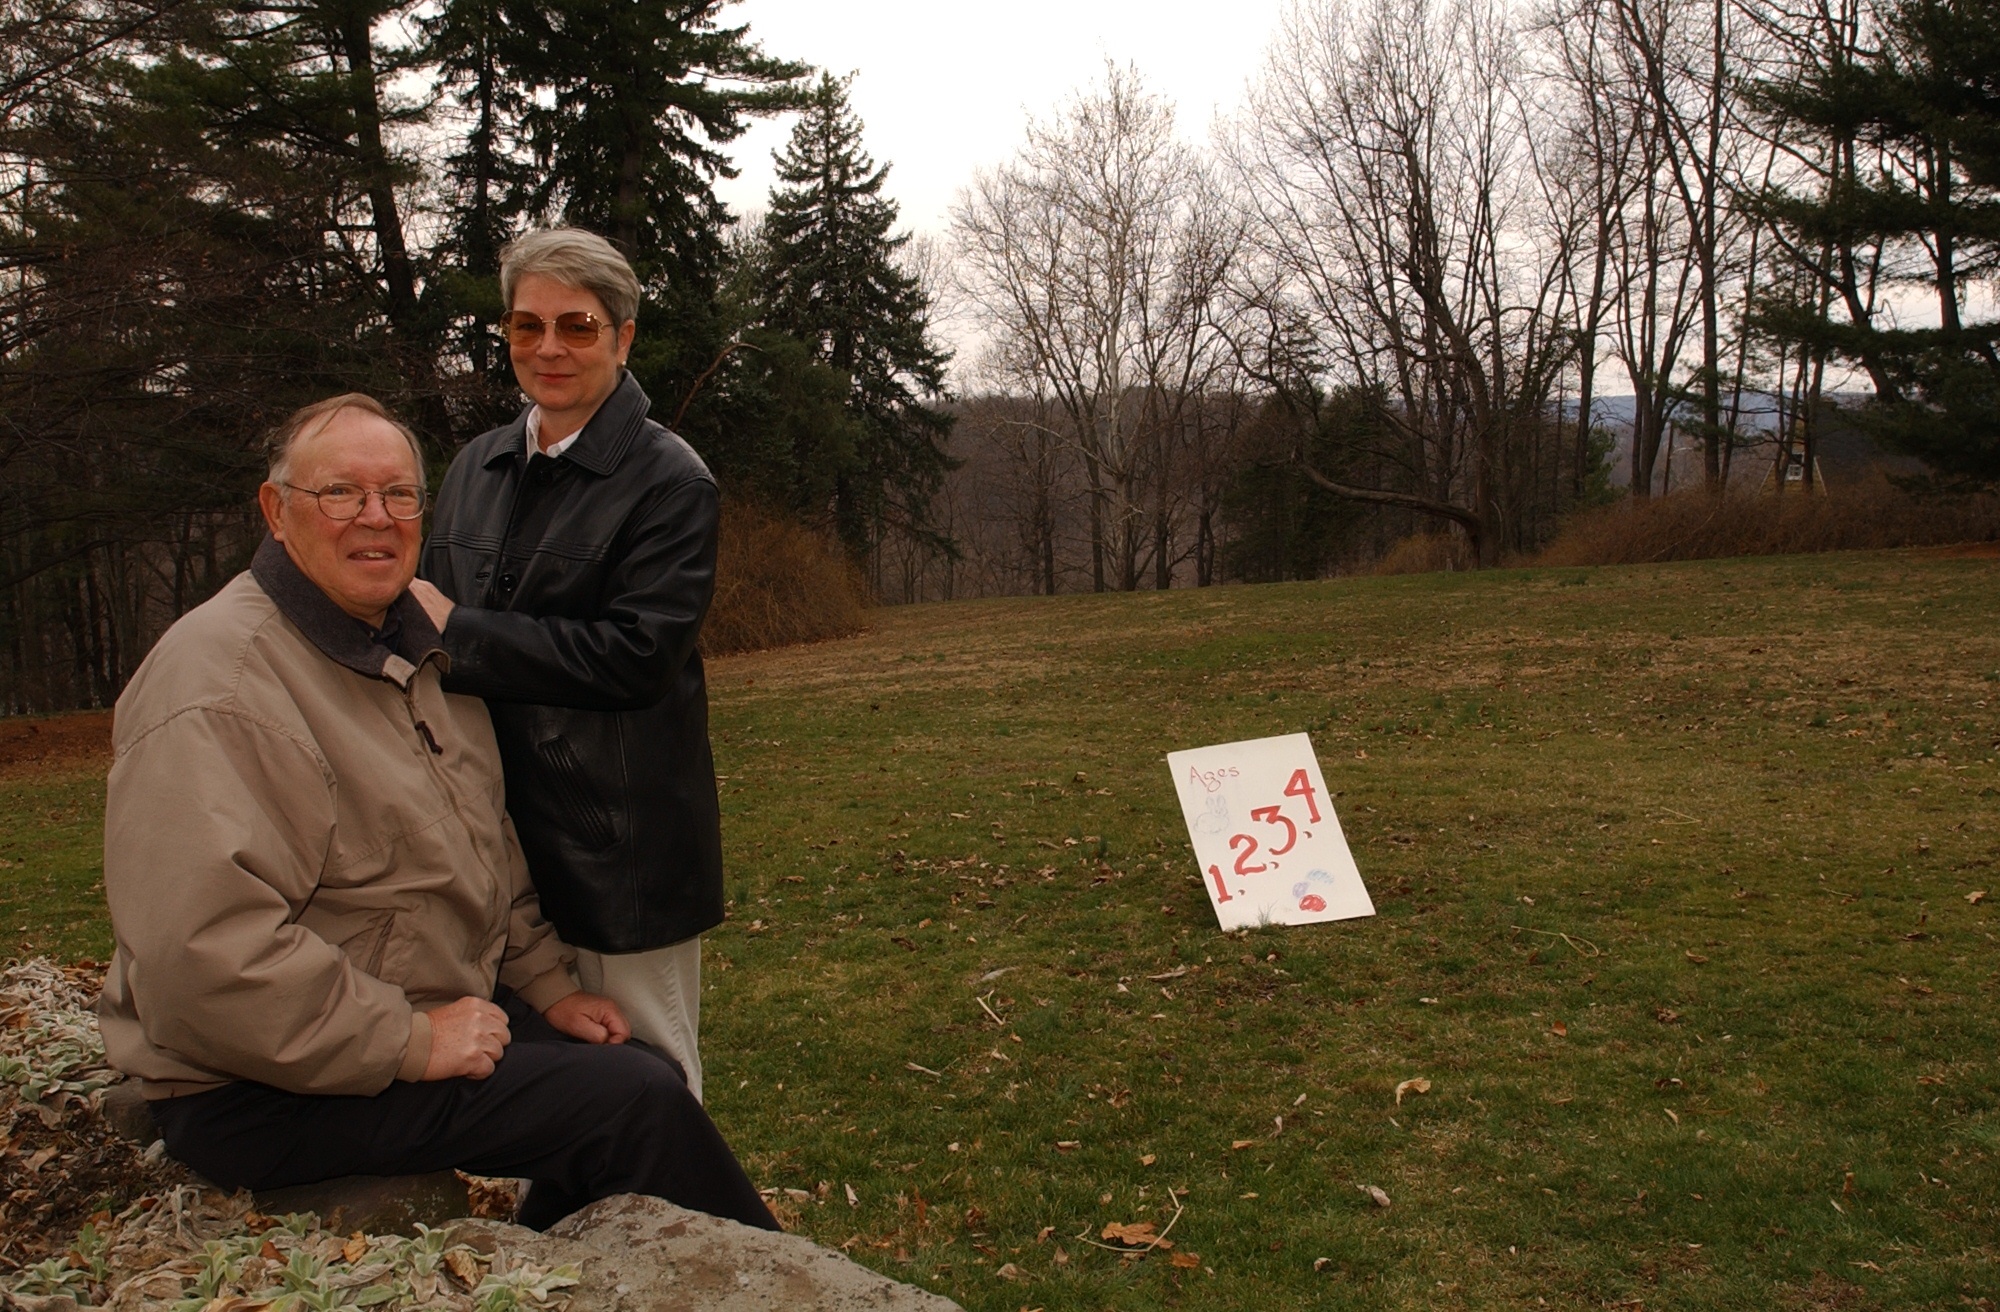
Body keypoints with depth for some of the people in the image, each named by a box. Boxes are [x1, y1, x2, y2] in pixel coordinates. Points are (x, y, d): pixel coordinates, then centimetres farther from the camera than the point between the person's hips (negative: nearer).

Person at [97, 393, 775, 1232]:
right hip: (276, 1091, -9)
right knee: (635, 1102, -16)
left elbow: (489, 850, 20)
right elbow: (201, 958, -30)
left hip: (429, 1013, 9)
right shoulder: (216, 687, -21)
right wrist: (411, 1043, -25)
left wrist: (548, 988, 12)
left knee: (646, 1072, 4)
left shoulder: (416, 649, 9)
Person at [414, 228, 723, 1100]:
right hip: (499, 827, 6)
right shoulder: (477, 467, 11)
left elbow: (636, 655, -18)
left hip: (620, 840, -6)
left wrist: (459, 634, -15)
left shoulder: (669, 480, -10)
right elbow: (433, 612, 18)